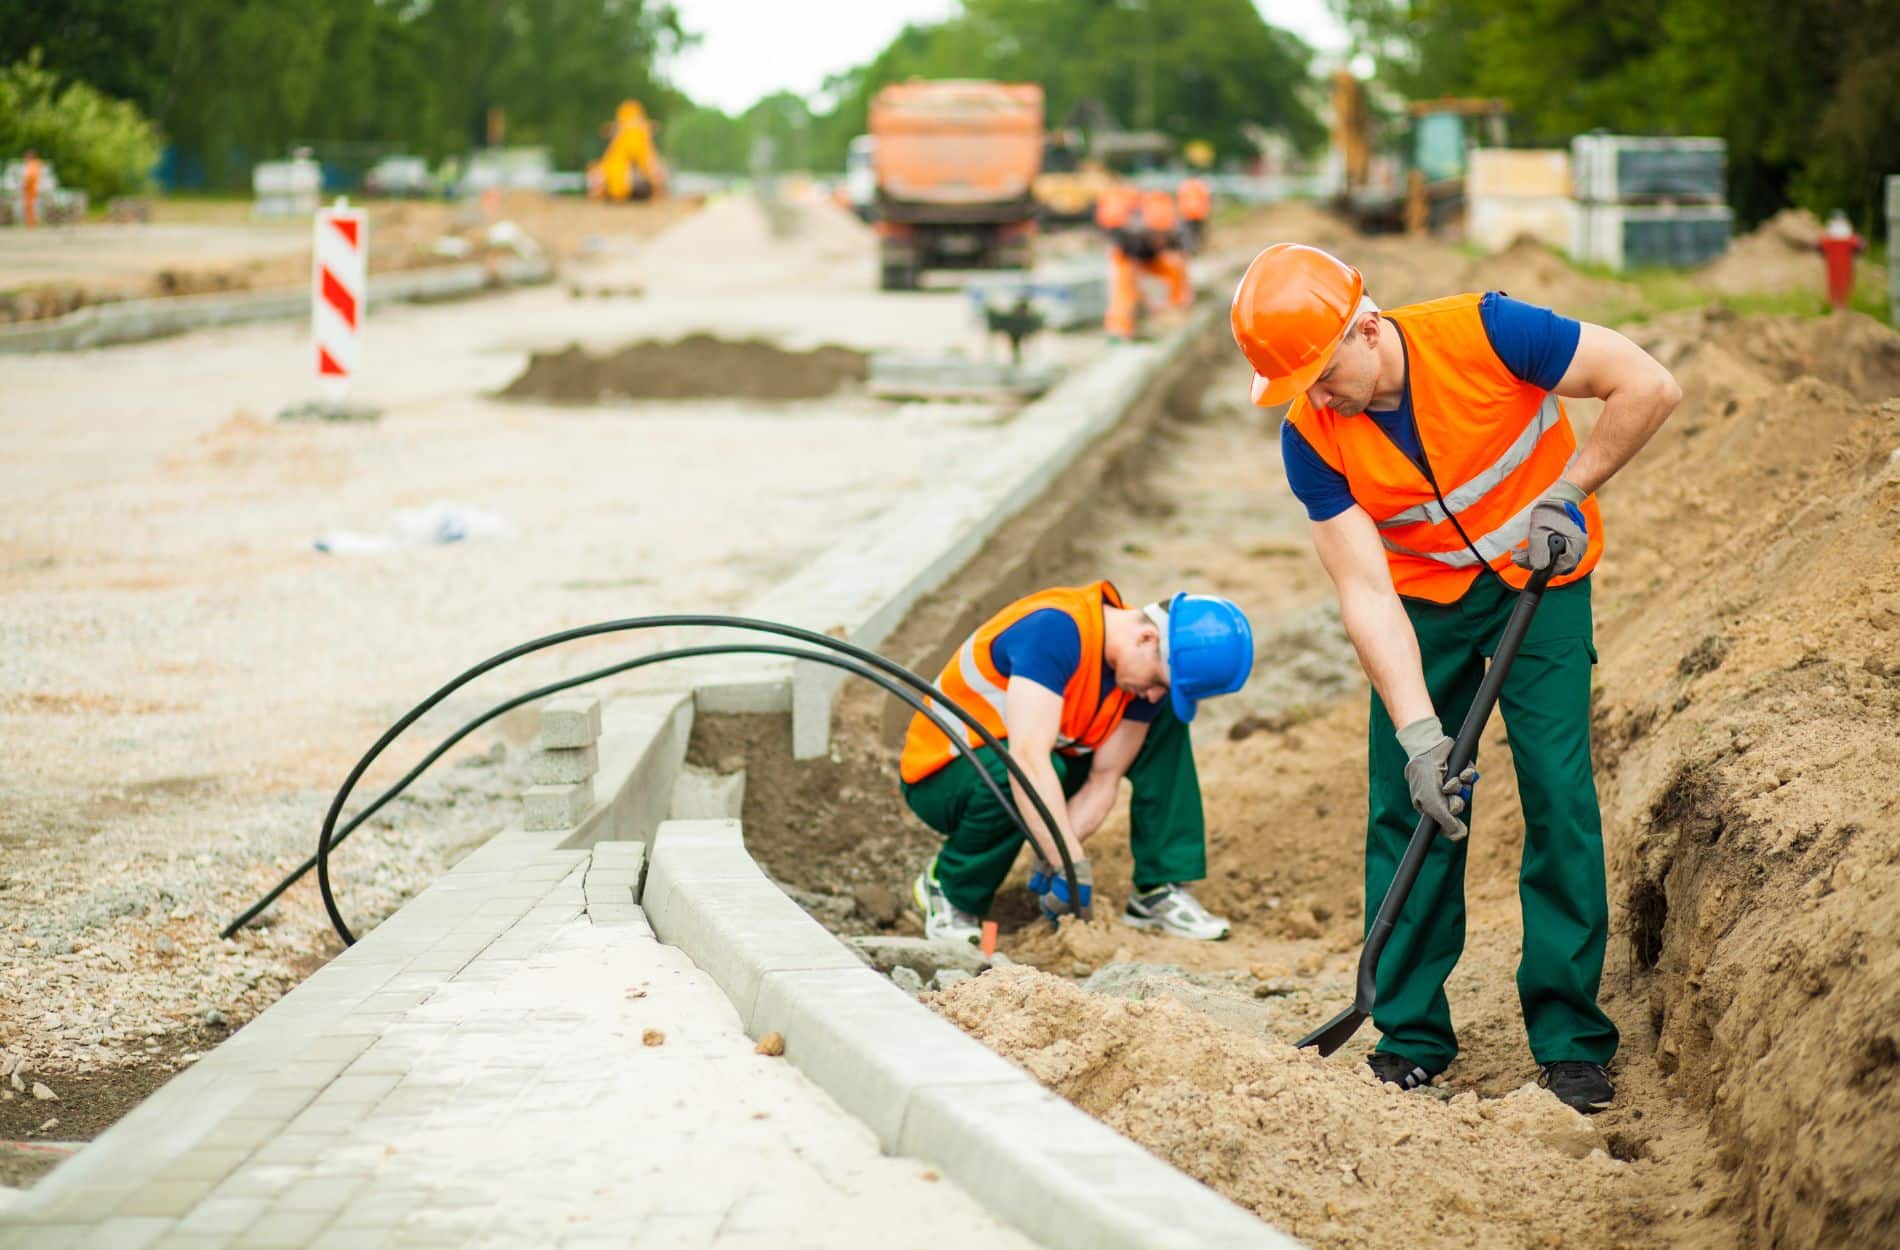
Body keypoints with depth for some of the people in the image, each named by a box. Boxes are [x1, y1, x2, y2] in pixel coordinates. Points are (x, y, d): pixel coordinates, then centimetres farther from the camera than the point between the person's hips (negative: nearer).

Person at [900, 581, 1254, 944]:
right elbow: (1028, 759, -42)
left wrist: (1056, 860, -26)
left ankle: (1159, 891, -5)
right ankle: (948, 889, -12)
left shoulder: (1147, 672, -9)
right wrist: (1072, 868, -42)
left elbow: (1104, 780, -9)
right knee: (1012, 776, -40)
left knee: (1166, 723, -5)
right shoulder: (1055, 630, -34)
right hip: (939, 777, -7)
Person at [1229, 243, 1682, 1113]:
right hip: (1422, 599, 2)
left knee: (1558, 793, -10)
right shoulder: (1311, 437, -19)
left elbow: (1649, 386, -21)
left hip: (1540, 580, -2)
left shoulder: (1483, 335, -28)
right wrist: (1419, 732, -29)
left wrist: (1565, 494, -19)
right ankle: (1410, 1038, 6)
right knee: (1405, 805, -5)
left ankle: (1571, 1040, -3)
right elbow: (1366, 592, -21)